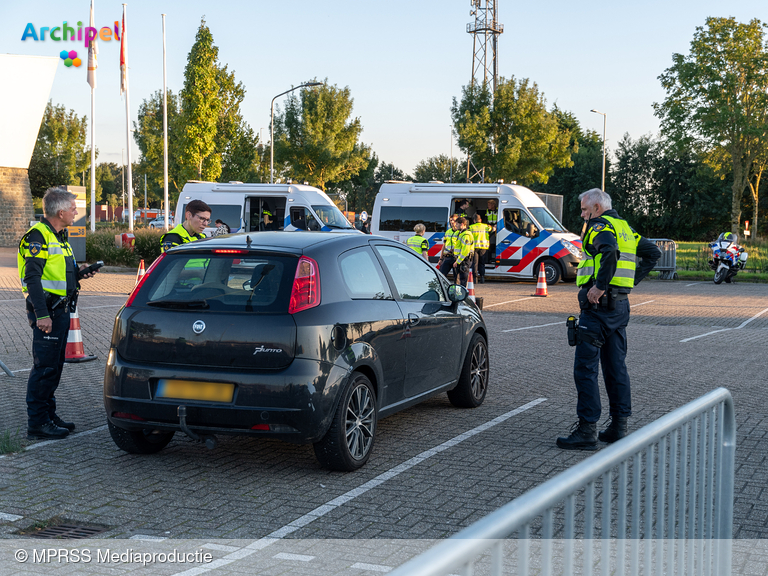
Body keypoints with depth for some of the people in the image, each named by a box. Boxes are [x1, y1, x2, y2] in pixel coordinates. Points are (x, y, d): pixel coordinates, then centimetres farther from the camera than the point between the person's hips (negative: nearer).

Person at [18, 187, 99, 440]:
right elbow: (32, 277, -20)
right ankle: (37, 424, -3)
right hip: (47, 312, -10)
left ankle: (48, 415, 24)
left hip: (61, 310, 10)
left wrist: (78, 273, 7)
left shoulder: (59, 236, 17)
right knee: (44, 367, -7)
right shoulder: (38, 236, -14)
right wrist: (41, 314, -25)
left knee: (54, 366, 15)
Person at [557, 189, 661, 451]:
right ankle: (619, 426, 16)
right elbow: (653, 252, 22)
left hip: (598, 303, -9)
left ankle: (587, 429, -9)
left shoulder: (600, 225, -9)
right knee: (616, 366, 13)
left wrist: (600, 285, -24)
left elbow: (609, 251, -29)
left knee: (585, 367, -7)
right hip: (621, 304, 9)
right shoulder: (625, 227, 18)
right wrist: (632, 278, 16)